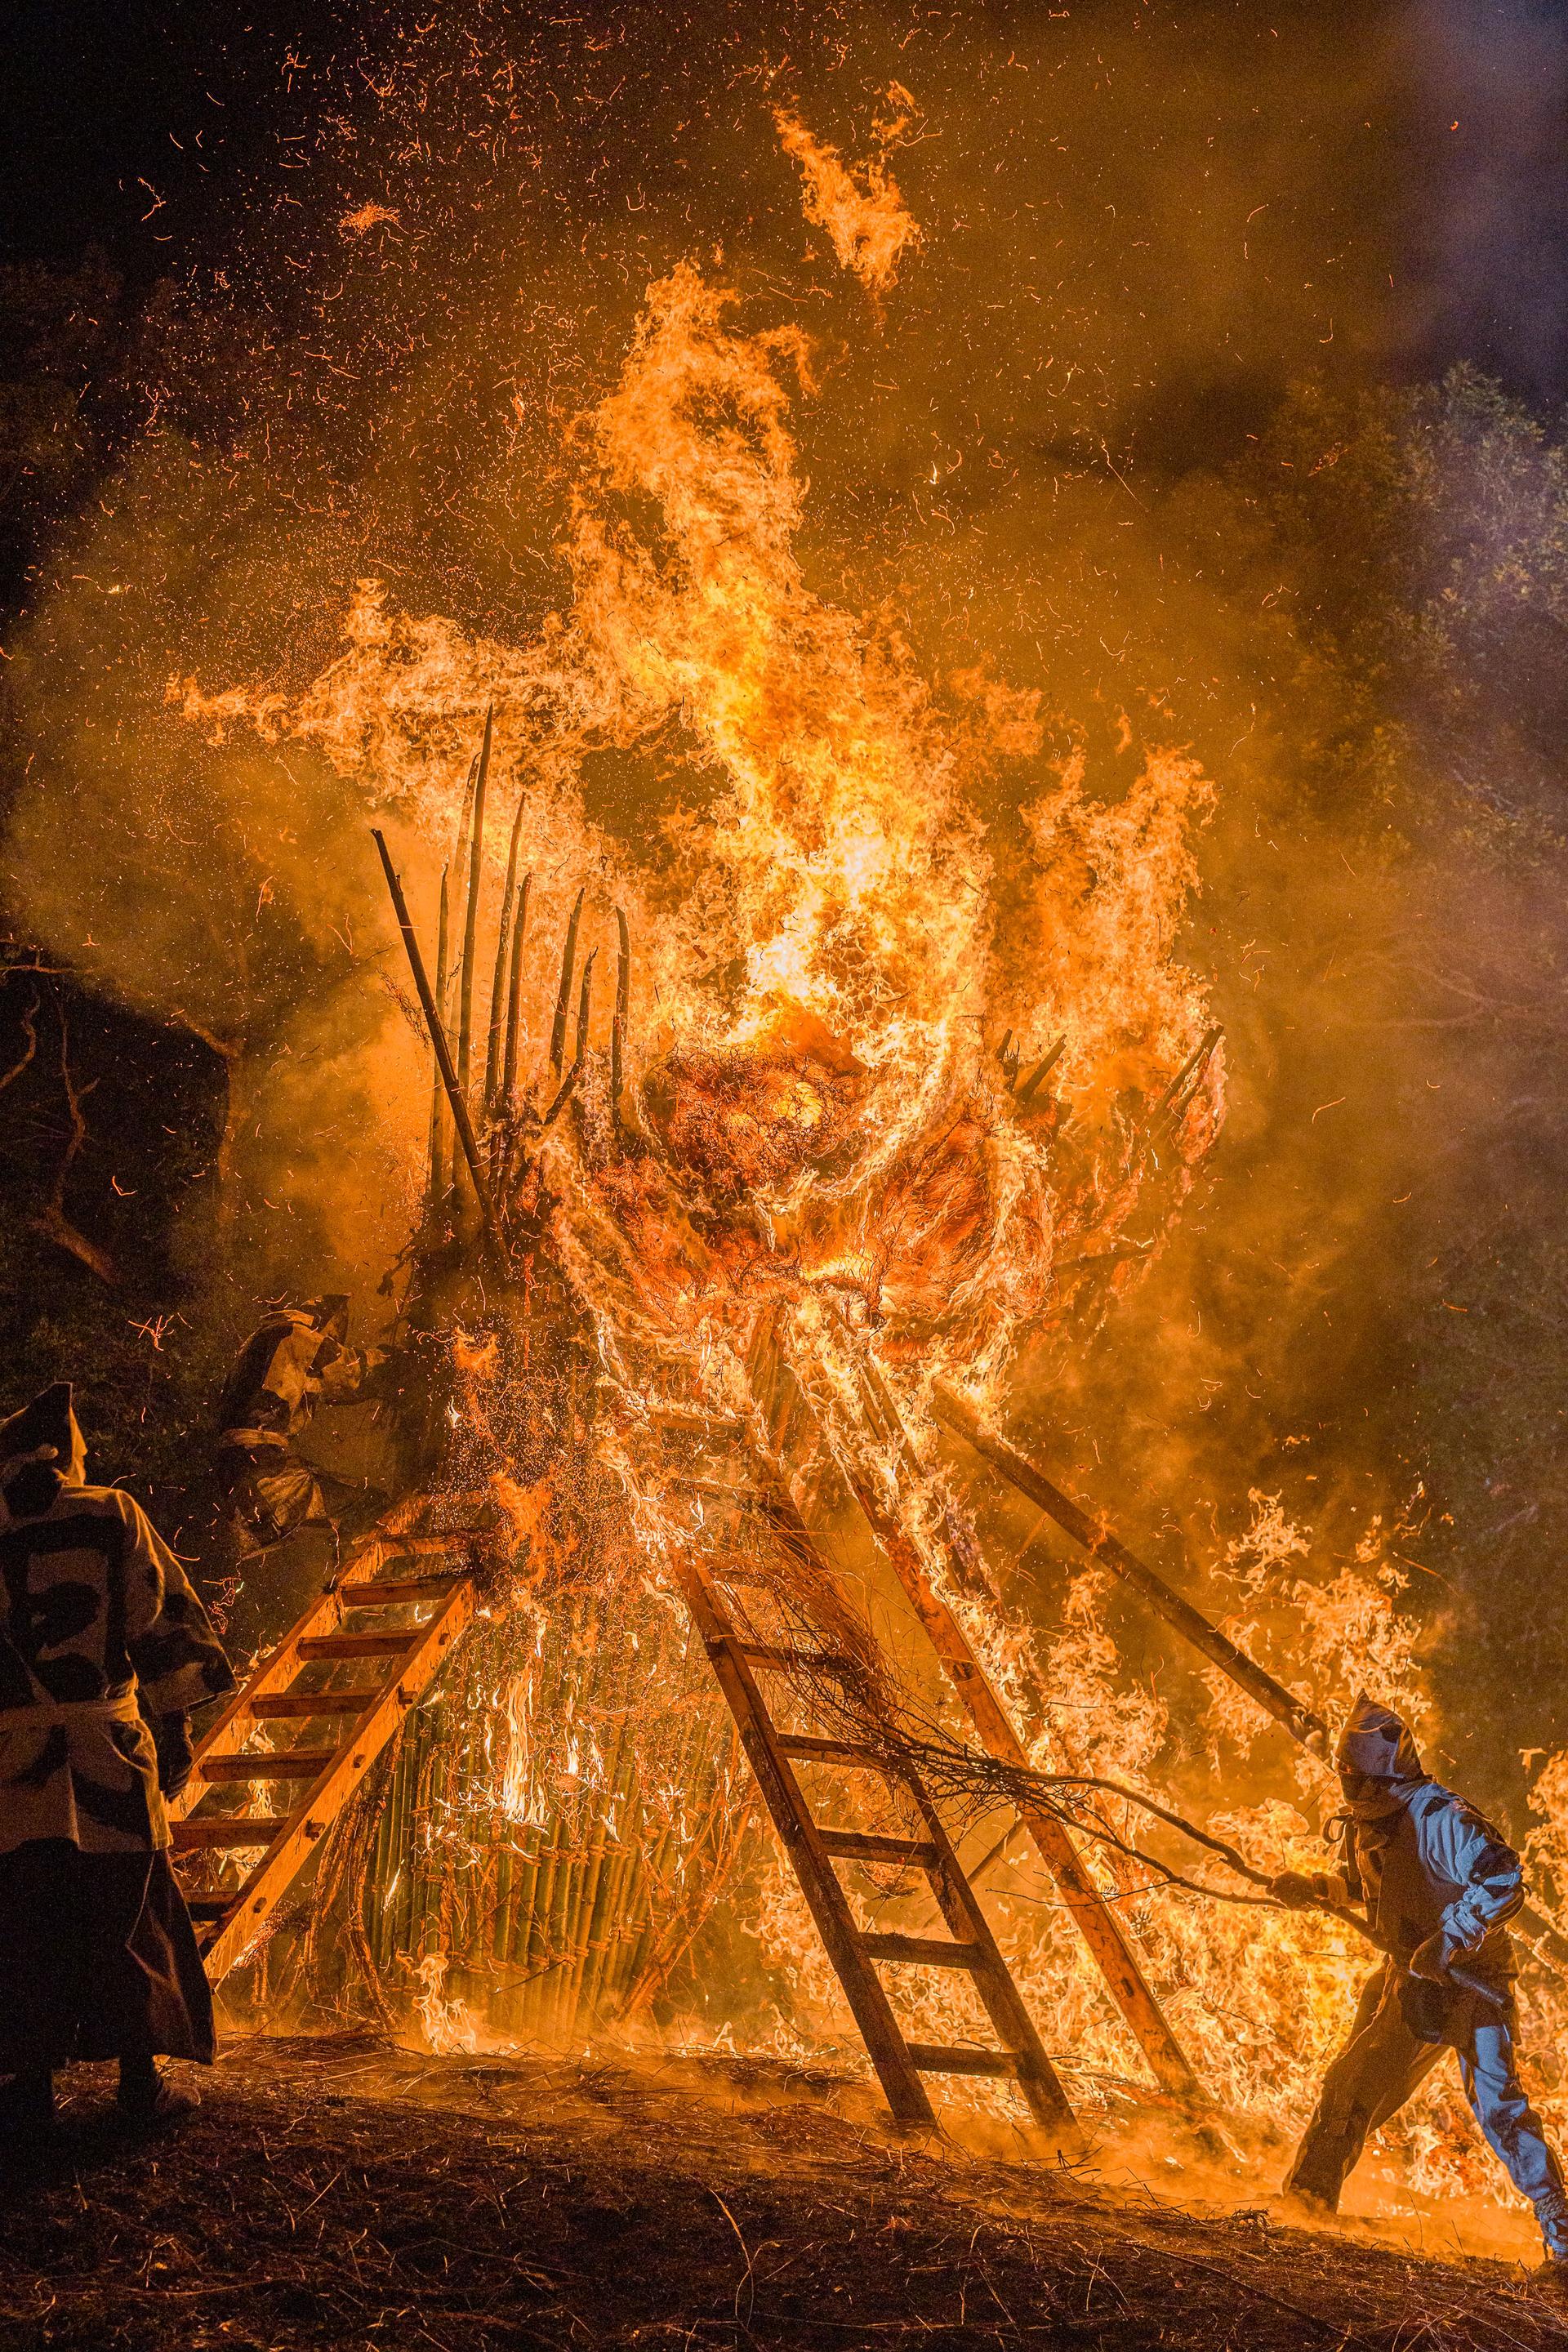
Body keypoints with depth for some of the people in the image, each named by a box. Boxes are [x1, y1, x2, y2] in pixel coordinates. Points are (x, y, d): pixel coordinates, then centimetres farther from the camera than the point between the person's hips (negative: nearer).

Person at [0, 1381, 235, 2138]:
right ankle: (141, 2082, 10)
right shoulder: (113, 1515, 2)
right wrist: (173, 1728, 6)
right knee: (128, 1917, 7)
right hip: (109, 1743, 0)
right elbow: (163, 1623, 1)